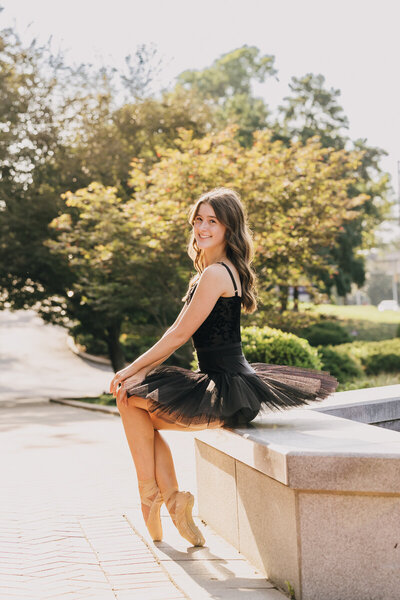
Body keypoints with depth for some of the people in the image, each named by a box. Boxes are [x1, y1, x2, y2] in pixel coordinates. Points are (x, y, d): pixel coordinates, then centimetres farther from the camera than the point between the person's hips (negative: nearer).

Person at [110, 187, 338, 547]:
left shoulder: (215, 274, -17)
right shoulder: (215, 270, 14)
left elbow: (180, 335, -15)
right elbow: (177, 332, 15)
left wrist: (131, 370, -5)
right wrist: (139, 371, 8)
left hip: (228, 395, -10)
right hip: (233, 385, 10)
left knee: (131, 400, 2)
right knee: (144, 419, 18)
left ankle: (149, 493, 13)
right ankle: (171, 497, 16)